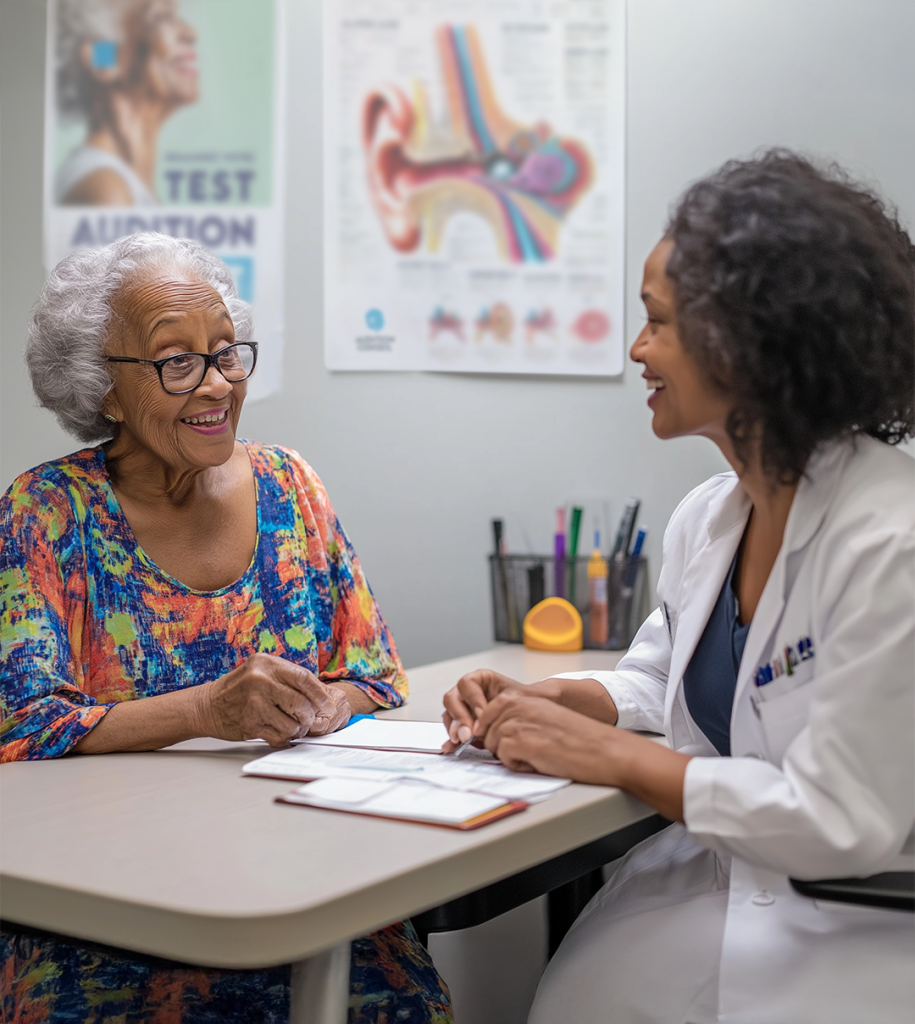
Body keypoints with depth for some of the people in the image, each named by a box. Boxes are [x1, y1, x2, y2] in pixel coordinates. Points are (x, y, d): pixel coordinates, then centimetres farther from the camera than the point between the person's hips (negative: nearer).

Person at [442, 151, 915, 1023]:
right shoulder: (706, 517, 3)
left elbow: (843, 821, -23)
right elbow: (656, 679, 21)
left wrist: (607, 752, -17)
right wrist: (543, 703, 0)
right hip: (713, 879, 7)